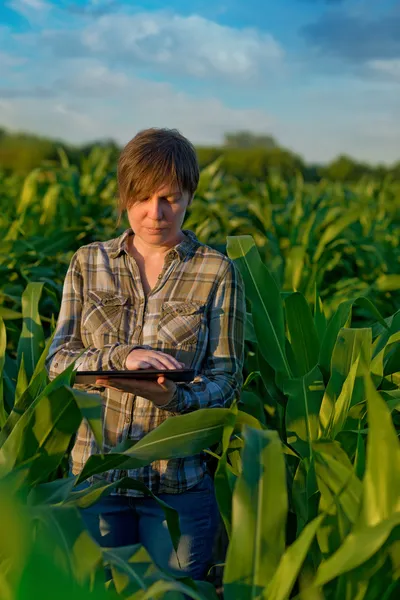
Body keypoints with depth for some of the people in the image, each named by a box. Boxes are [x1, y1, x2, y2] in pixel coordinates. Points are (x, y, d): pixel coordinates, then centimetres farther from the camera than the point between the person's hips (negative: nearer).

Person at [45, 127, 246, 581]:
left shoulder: (217, 272, -4)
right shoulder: (88, 263, 3)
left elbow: (225, 377, -5)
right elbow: (58, 361, -2)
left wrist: (176, 397, -26)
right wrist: (121, 356, -21)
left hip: (181, 479, -2)